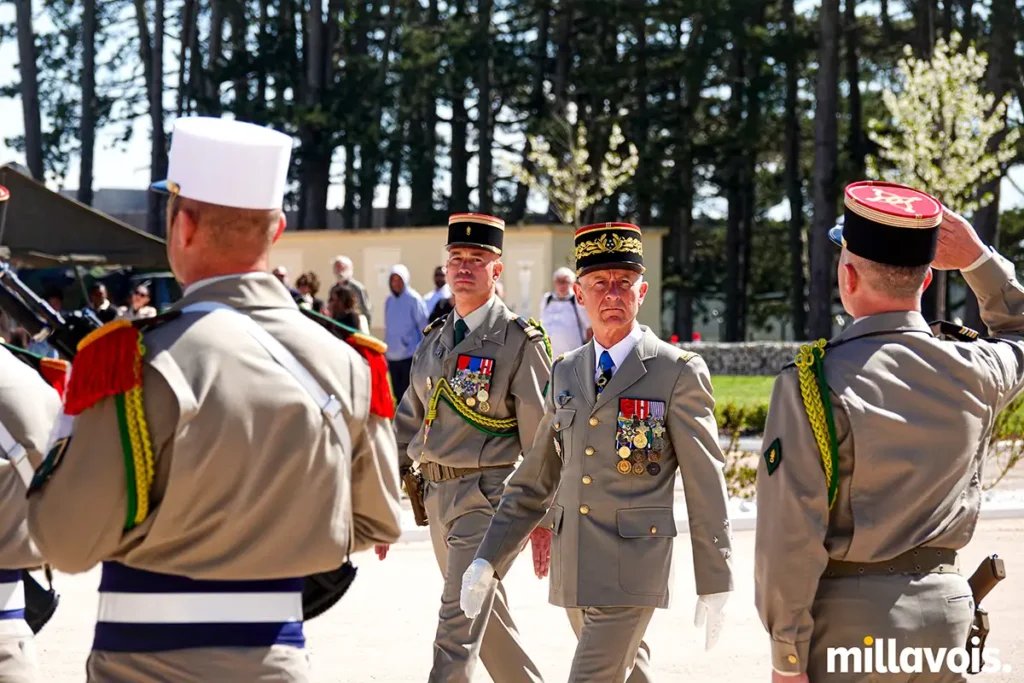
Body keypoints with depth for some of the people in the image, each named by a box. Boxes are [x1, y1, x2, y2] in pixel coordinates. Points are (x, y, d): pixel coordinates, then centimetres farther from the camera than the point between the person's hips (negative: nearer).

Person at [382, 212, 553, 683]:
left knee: (459, 623, -11)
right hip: (438, 496, 7)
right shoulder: (435, 339, 12)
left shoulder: (520, 342, -8)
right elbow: (407, 424, 15)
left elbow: (541, 437, -9)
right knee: (489, 621, 16)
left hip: (488, 495, -7)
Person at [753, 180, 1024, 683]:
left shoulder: (815, 383, -15)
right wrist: (980, 260, 12)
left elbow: (791, 534, -16)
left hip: (851, 619, -4)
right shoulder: (975, 370, -1)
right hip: (946, 608, 5)